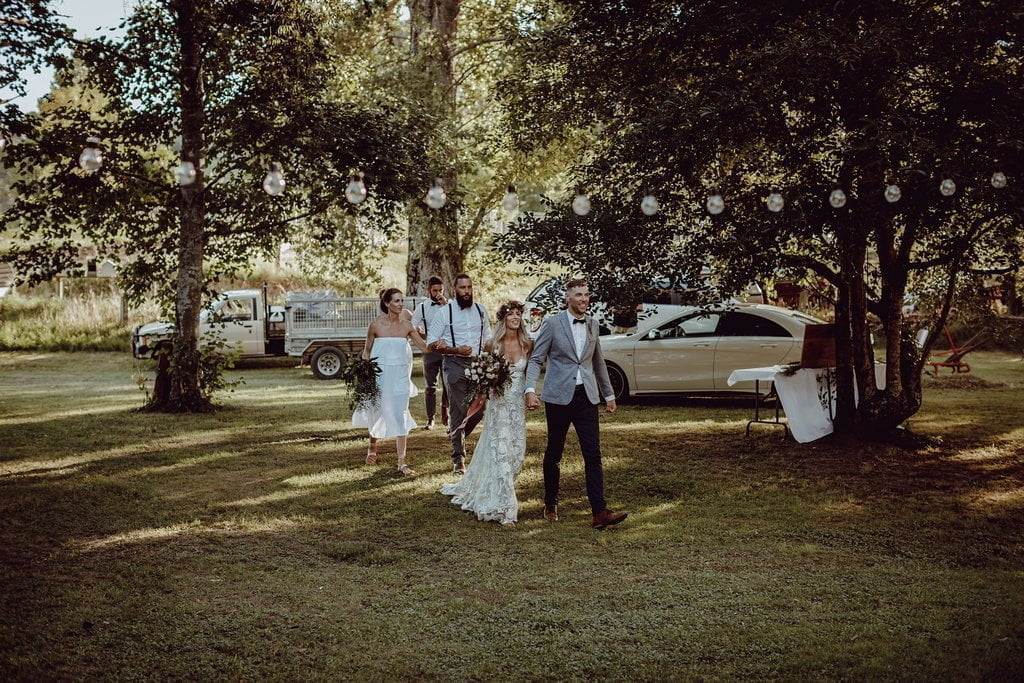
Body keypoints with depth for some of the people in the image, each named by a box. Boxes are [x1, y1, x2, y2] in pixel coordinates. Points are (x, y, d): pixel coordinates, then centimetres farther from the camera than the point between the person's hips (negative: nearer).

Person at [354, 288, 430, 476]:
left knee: (400, 416, -5)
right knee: (378, 413, 11)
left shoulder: (407, 326, 2)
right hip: (380, 374, -1)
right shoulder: (376, 325, -5)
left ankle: (402, 462, -6)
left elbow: (425, 347, 3)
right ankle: (372, 447, 41)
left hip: (400, 376, 2)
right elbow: (367, 351, 4)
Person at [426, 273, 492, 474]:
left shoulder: (481, 311, 10)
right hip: (455, 365, -4)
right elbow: (431, 343, -4)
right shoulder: (444, 312, -3)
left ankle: (457, 436, 31)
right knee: (458, 411, -5)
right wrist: (455, 350, -16)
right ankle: (458, 458, 2)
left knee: (479, 409, 2)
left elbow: (487, 339, 21)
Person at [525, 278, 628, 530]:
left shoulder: (592, 324, 10)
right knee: (554, 453, 9)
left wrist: (609, 394, 22)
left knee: (593, 454, -6)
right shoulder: (552, 324, -4)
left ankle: (599, 512, -10)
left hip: (586, 397, 3)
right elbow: (536, 359, -5)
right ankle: (550, 505, 26)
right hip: (559, 396, -3)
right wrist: (530, 390, -19)